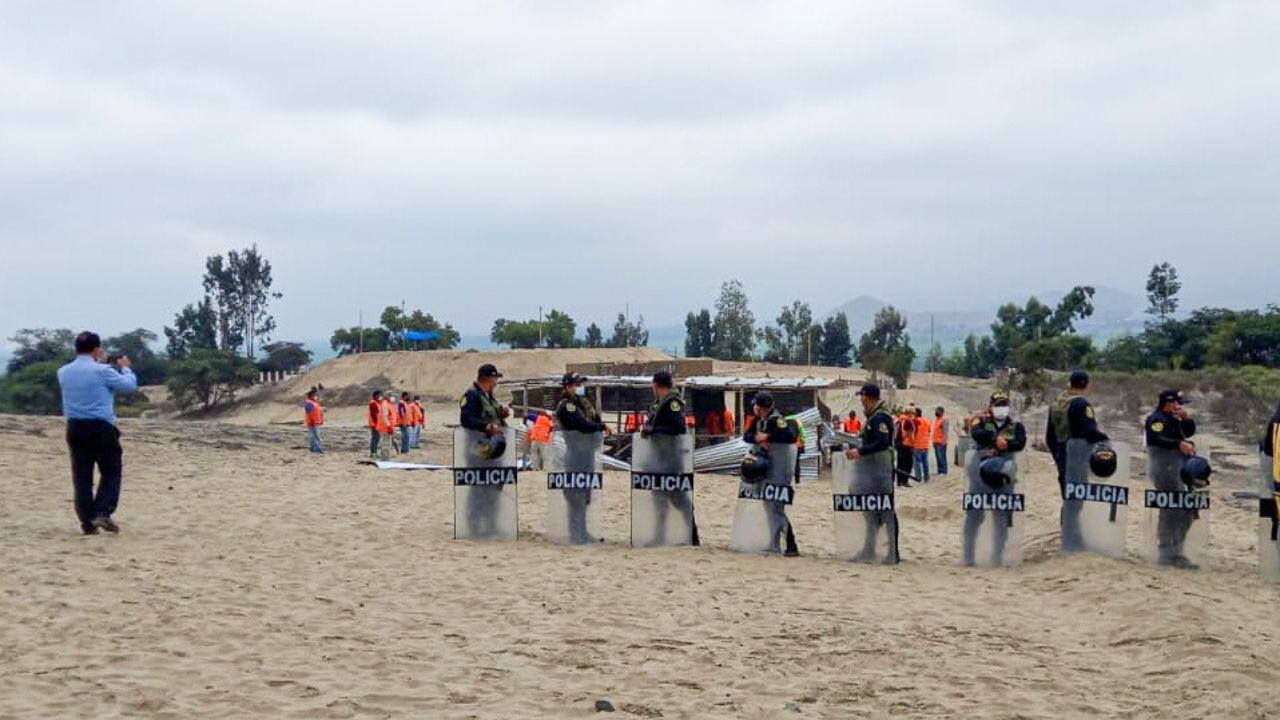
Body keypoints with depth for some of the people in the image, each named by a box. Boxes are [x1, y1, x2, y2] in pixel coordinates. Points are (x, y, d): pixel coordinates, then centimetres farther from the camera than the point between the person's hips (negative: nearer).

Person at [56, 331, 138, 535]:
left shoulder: (63, 372, 5)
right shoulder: (102, 371, -11)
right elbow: (130, 385, 0)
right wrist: (124, 367, 18)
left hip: (75, 428, 5)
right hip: (101, 427, -5)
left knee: (81, 476, 8)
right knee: (111, 472, 7)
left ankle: (87, 522, 8)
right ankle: (103, 513, -7)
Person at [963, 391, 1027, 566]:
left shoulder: (1016, 427, 12)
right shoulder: (981, 422, 8)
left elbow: (1021, 443, -8)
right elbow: (977, 434, -14)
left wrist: (1006, 445, -27)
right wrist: (995, 438, -28)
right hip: (981, 472, -2)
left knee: (1003, 517, 1)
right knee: (974, 514, -4)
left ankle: (998, 555, 11)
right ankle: (968, 554, 2)